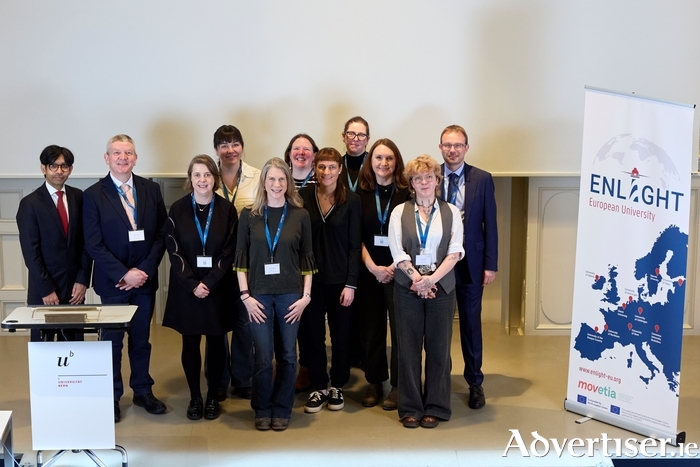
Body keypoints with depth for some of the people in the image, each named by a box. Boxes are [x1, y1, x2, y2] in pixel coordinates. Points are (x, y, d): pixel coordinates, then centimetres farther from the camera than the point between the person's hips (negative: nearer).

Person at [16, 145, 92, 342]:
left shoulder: (79, 198, 5)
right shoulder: (30, 203, -5)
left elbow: (86, 242, 6)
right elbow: (31, 252, -8)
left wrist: (82, 280, -2)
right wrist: (46, 290, -12)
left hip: (74, 287, 3)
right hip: (43, 290, -3)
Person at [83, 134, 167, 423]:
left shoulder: (151, 190, 3)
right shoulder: (93, 195, -6)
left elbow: (162, 234, 2)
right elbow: (93, 245, -9)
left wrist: (145, 270, -9)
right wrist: (124, 274, -15)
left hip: (145, 278, 3)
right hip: (112, 282, -2)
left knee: (141, 338, 13)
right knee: (112, 341, 7)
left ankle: (143, 391, 27)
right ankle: (112, 397, 20)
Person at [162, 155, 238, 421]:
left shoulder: (226, 210, -1)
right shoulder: (178, 210, -1)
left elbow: (229, 252, -4)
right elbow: (174, 251, -4)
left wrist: (210, 283, -14)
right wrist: (192, 284, -14)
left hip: (219, 288, 0)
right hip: (186, 289, 0)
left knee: (216, 343, 6)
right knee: (190, 344, 6)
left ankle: (212, 397, 19)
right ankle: (194, 398, 17)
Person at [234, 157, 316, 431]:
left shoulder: (300, 215, 3)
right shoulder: (249, 215, 2)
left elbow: (307, 259, 4)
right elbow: (241, 258, 2)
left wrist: (306, 296, -2)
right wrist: (245, 295, -5)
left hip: (290, 295, 1)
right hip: (259, 295, 0)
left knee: (287, 355, 6)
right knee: (263, 357, 1)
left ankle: (282, 411, 20)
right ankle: (262, 411, 19)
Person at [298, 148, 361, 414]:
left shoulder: (351, 200, -3)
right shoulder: (303, 197, 0)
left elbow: (355, 245, -4)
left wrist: (351, 283, -9)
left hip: (340, 279, -1)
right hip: (311, 279, 1)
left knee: (341, 335, 8)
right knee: (312, 335, 6)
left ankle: (337, 386, 24)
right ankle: (318, 387, 20)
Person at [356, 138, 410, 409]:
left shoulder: (407, 193, -1)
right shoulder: (361, 193, 5)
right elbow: (356, 237, 3)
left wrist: (394, 267, -11)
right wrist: (372, 267, -8)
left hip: (398, 270, -2)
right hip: (369, 270, 2)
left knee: (400, 327, -1)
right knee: (370, 328, 7)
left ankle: (398, 385, 9)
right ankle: (374, 383, 18)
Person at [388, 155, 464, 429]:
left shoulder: (451, 212, 5)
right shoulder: (400, 212, 5)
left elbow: (455, 251, -3)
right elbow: (397, 251, -3)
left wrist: (432, 279, -14)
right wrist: (417, 278, -14)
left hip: (441, 286, 0)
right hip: (408, 287, 0)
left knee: (438, 347, 3)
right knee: (408, 347, 3)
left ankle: (435, 407, 13)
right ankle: (410, 408, 12)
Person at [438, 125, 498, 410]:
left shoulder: (482, 180, -1)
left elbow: (490, 224, 0)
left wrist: (491, 265, -4)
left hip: (470, 264, 0)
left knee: (471, 325, 9)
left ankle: (475, 383, 22)